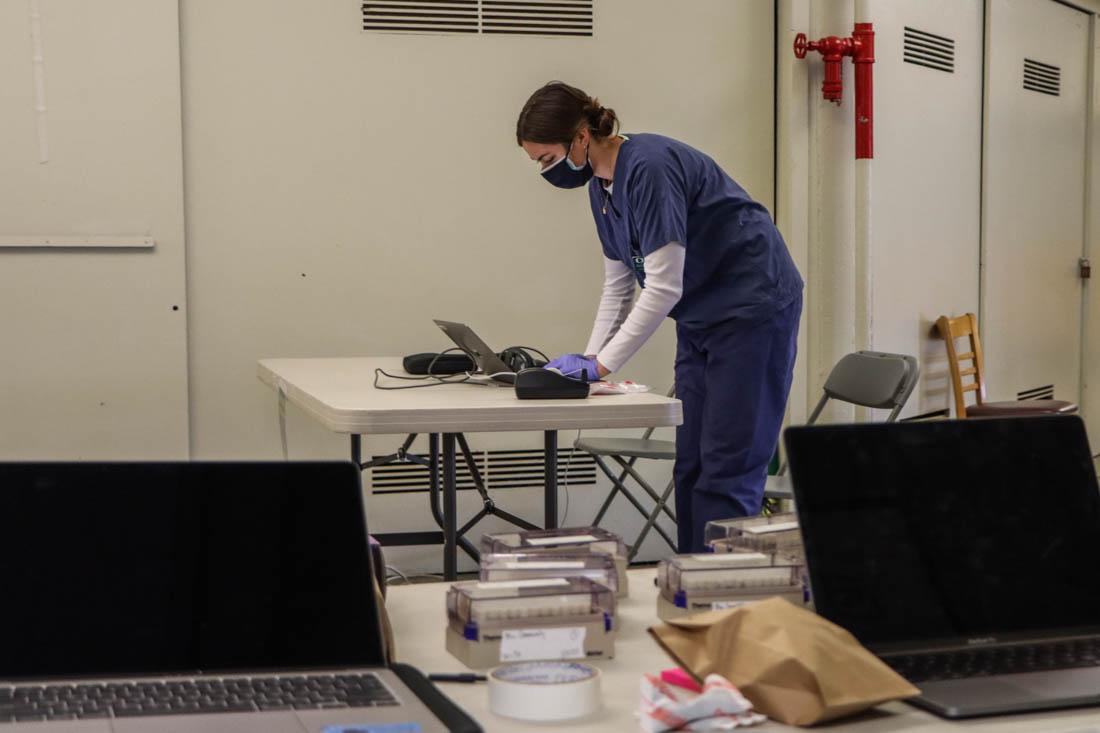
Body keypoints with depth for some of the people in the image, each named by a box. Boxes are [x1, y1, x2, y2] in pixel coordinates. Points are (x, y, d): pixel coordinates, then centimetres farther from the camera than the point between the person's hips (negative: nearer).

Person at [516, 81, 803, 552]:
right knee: (691, 466, 8)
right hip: (702, 318, 10)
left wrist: (602, 363, -20)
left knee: (726, 471, -11)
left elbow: (663, 287, -24)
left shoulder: (649, 168, -23)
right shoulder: (602, 184, 6)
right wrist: (587, 360, 1)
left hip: (754, 306, -9)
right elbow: (617, 287, 13)